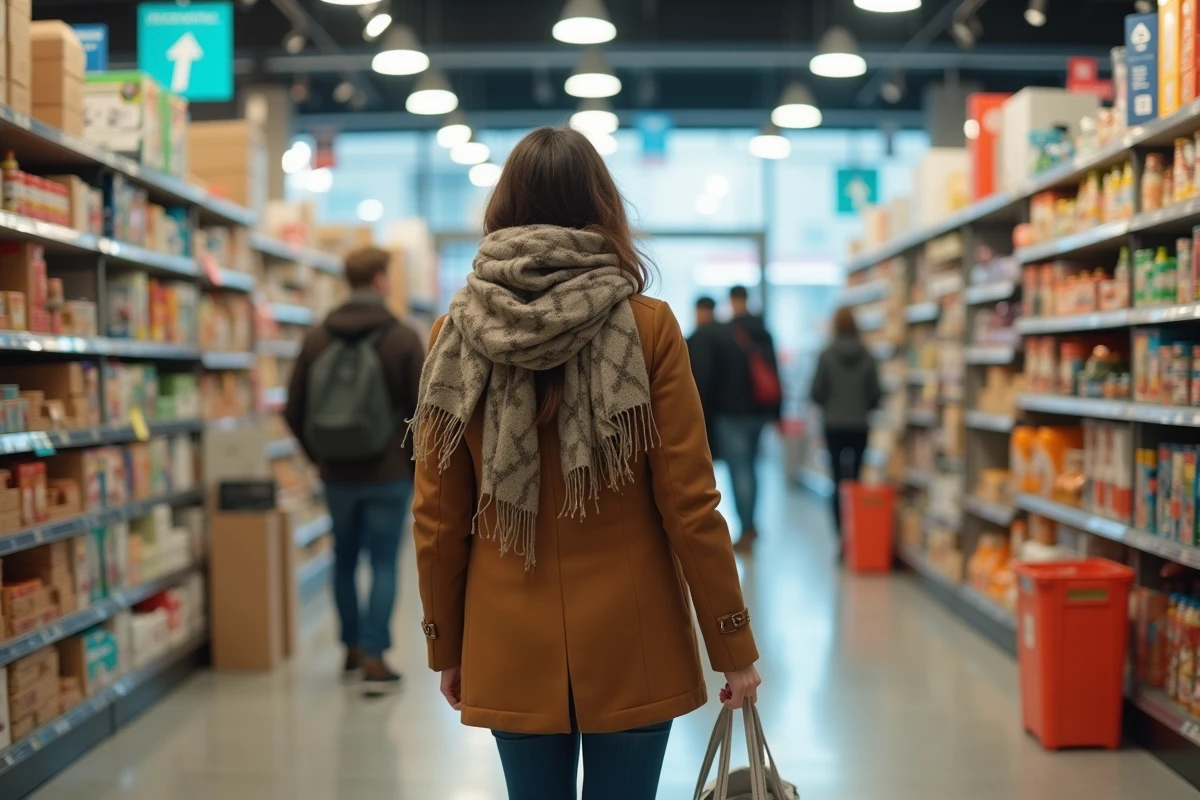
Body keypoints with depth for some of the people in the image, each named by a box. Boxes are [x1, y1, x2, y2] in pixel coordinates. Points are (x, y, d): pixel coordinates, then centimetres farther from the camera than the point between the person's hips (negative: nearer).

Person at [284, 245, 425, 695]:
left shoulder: (317, 339, 1)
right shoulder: (403, 339, -8)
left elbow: (294, 412, 4)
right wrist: (419, 466, 6)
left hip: (337, 475, 3)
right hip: (389, 473, -3)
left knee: (344, 560, 17)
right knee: (384, 564, 2)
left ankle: (352, 652, 26)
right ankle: (374, 659, -1)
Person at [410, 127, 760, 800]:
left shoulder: (457, 336, -2)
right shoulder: (649, 328, -8)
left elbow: (437, 520, 1)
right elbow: (690, 505, -8)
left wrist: (447, 646, 14)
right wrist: (735, 648, 1)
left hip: (510, 649, 2)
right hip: (631, 644, -2)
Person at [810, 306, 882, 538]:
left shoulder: (826, 356, -7)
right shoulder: (867, 357, -3)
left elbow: (817, 392, -4)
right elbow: (875, 394, 0)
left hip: (834, 425, -1)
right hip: (860, 426, 1)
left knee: (838, 477, 2)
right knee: (856, 477, 7)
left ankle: (842, 533, -3)